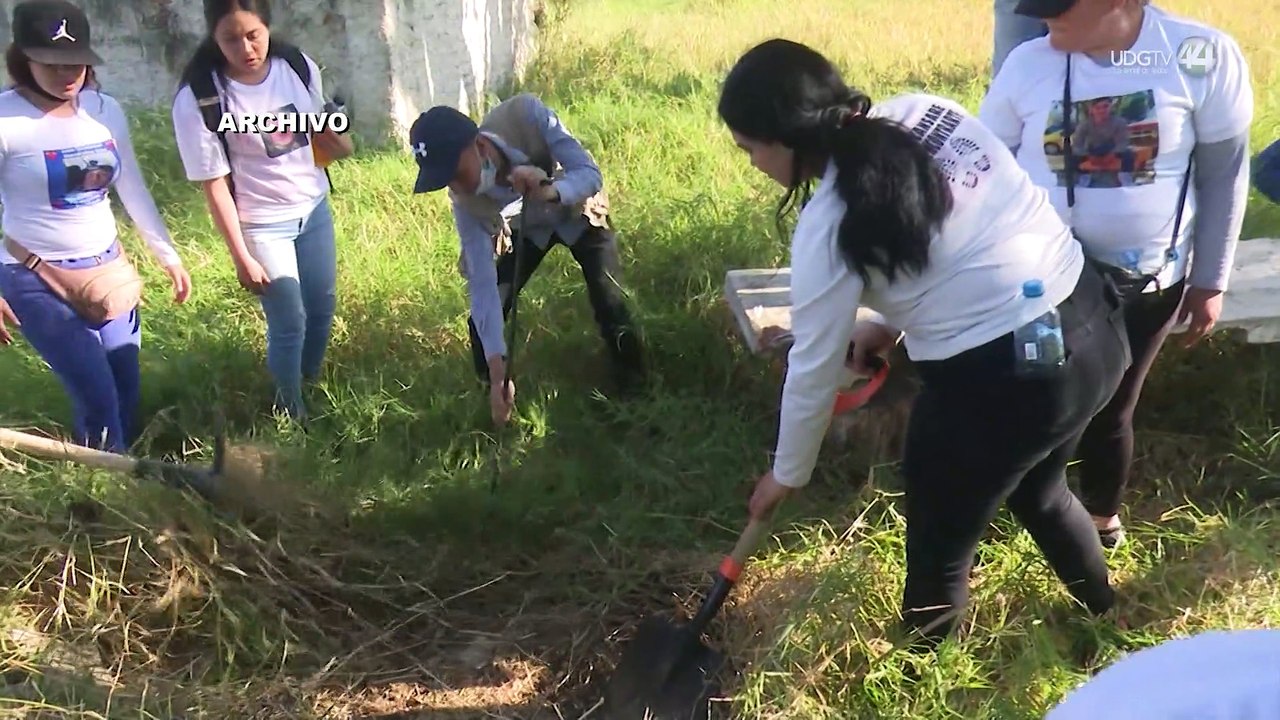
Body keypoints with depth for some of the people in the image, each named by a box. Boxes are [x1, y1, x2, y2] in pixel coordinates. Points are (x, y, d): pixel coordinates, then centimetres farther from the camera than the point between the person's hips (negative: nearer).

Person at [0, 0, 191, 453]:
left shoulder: (105, 110, 1)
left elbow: (133, 190, 11)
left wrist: (168, 256, 12)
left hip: (109, 272, 5)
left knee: (128, 394, 9)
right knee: (98, 397, -10)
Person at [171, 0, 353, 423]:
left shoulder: (299, 67, -9)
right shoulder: (198, 98, -21)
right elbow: (214, 184, -16)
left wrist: (337, 143, -5)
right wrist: (241, 257, -14)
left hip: (313, 208, 5)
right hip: (262, 224, -5)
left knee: (322, 308, 16)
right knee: (289, 323, 1)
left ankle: (311, 386, 40)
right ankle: (292, 413, 23)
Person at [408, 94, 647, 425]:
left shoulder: (526, 114, -40)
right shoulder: (465, 200, -32)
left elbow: (591, 173, -35)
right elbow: (483, 284, -32)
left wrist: (551, 191, -59)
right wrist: (497, 375, -38)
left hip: (580, 212, -1)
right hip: (525, 228, 2)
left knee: (611, 308, -12)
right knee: (483, 319, -9)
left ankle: (634, 394, 13)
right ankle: (498, 398, 16)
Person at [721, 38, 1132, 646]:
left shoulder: (828, 226, -16)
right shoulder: (930, 112, 2)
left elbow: (814, 368, -6)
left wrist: (786, 474, 9)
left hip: (1001, 381, -8)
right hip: (1095, 326, 9)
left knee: (939, 547, 16)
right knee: (1035, 488, 34)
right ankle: (1103, 614, 58)